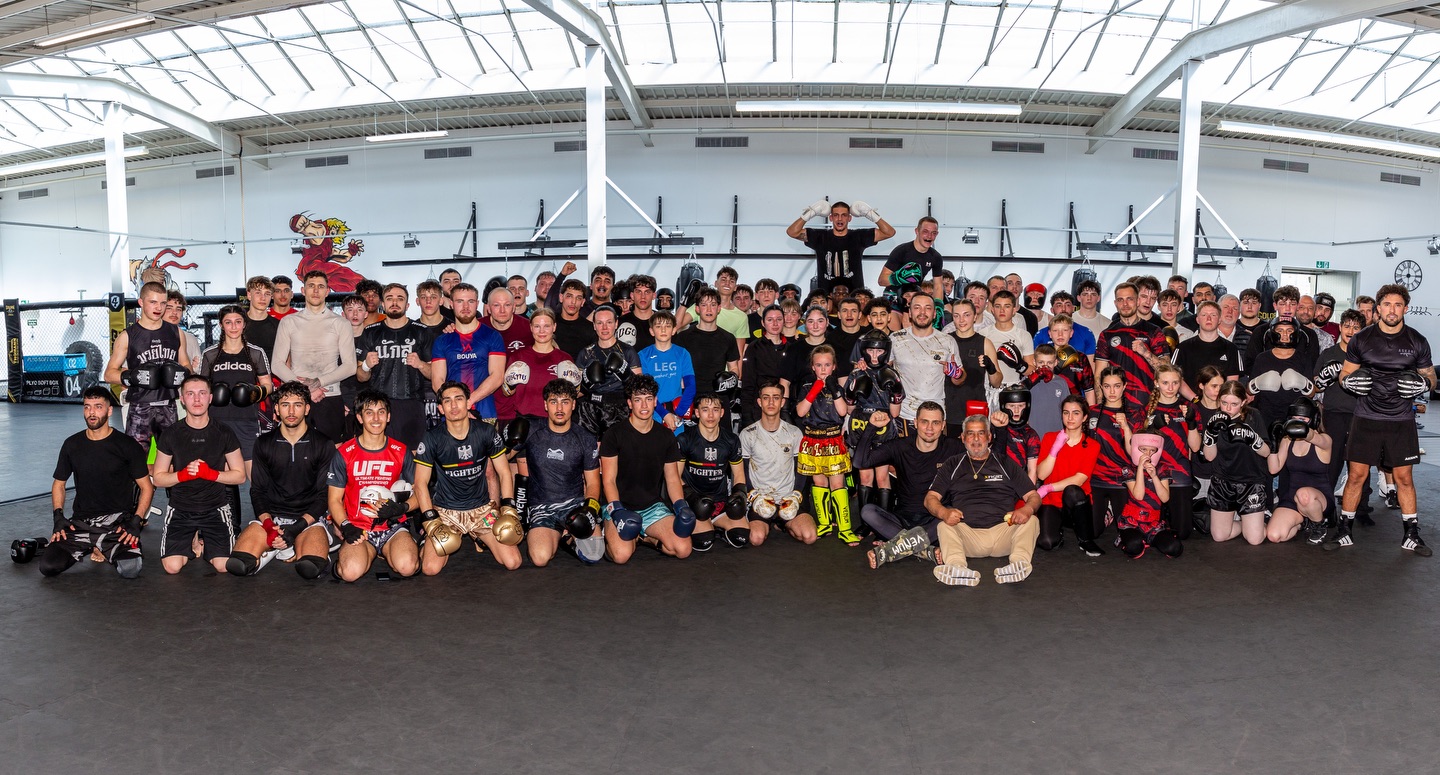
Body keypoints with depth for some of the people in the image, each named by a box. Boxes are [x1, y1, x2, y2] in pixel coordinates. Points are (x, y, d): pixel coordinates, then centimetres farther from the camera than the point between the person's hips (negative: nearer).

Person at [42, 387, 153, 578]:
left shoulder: (127, 445, -2)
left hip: (118, 519, -3)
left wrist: (136, 521, -11)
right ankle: (89, 547, 14)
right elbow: (59, 484, 19)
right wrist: (58, 517, 3)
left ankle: (106, 550, 10)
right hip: (81, 521, 3)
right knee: (48, 566, -17)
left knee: (130, 569, -26)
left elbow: (147, 487, 1)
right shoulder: (72, 445, 8)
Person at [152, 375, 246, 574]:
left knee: (224, 565, -15)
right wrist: (183, 474, -16)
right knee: (172, 566, -16)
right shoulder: (171, 434, 0)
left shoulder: (224, 433, 0)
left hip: (215, 510, 0)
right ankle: (190, 543, 18)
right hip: (180, 510, 0)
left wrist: (211, 473, -15)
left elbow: (240, 475, 1)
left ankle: (205, 541, 19)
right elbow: (158, 478, 3)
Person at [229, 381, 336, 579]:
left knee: (311, 568, -32)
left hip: (309, 519, -1)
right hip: (271, 518, 2)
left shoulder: (324, 446, 4)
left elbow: (324, 494, 1)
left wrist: (298, 527, -14)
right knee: (237, 565, -27)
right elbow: (258, 491, 10)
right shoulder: (263, 444, 12)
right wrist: (268, 524, -10)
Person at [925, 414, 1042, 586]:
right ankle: (957, 568, -51)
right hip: (966, 533, -1)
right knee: (944, 527, -28)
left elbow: (1034, 496, 16)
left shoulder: (1005, 464, 22)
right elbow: (930, 498, 11)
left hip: (1003, 531, 1)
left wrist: (1027, 509, -12)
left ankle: (1019, 564, -44)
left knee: (1031, 521, -24)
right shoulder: (952, 465, 21)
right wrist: (943, 512, -14)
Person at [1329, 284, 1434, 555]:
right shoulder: (1361, 339, 1)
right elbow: (1344, 374, 8)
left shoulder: (1418, 342, 3)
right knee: (1357, 474, -1)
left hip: (1402, 421, 1)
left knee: (1404, 477, 4)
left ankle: (1411, 535, 16)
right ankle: (1345, 530, 9)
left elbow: (1431, 377, 11)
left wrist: (1423, 384, -12)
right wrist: (1349, 382, -15)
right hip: (1366, 418, -1)